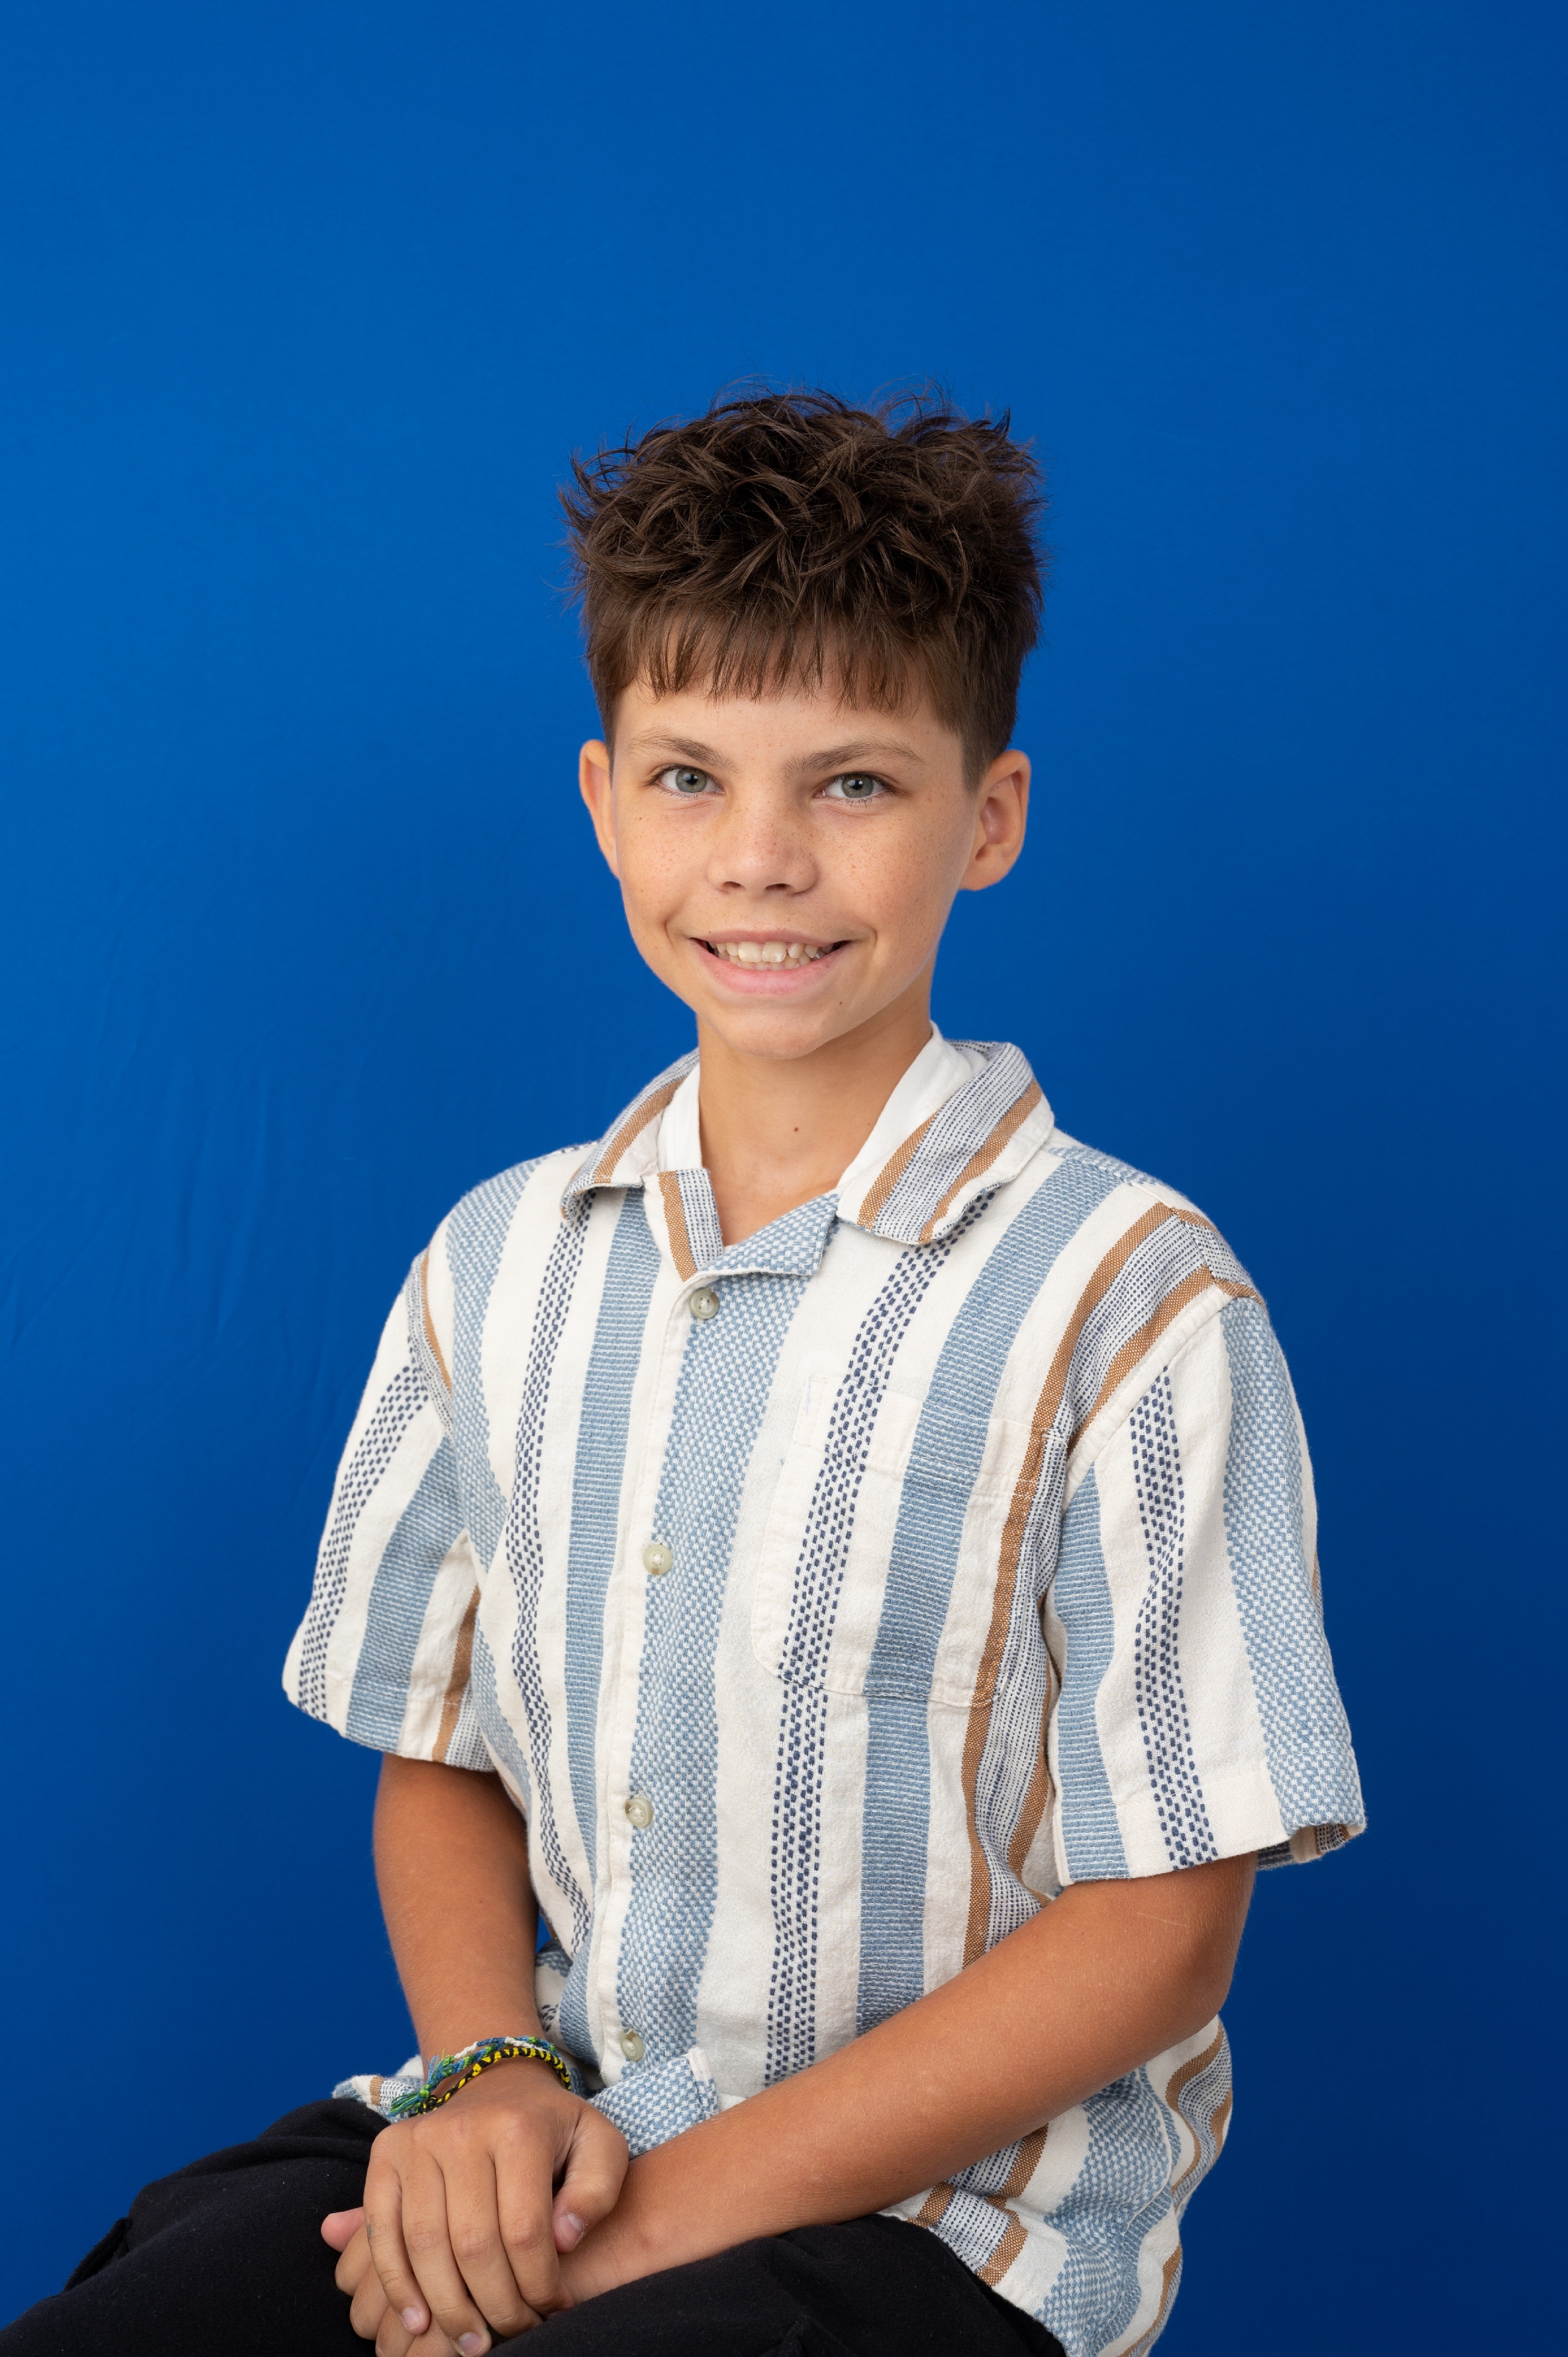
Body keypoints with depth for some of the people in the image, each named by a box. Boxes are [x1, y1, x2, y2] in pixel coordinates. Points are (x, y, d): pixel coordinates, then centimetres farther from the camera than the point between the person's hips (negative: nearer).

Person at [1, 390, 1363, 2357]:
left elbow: (1156, 1927, -9)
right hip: (528, 2140, 4)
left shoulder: (1129, 1305, -10)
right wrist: (491, 2074, -7)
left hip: (938, 2197, -4)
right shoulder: (498, 1266, 7)